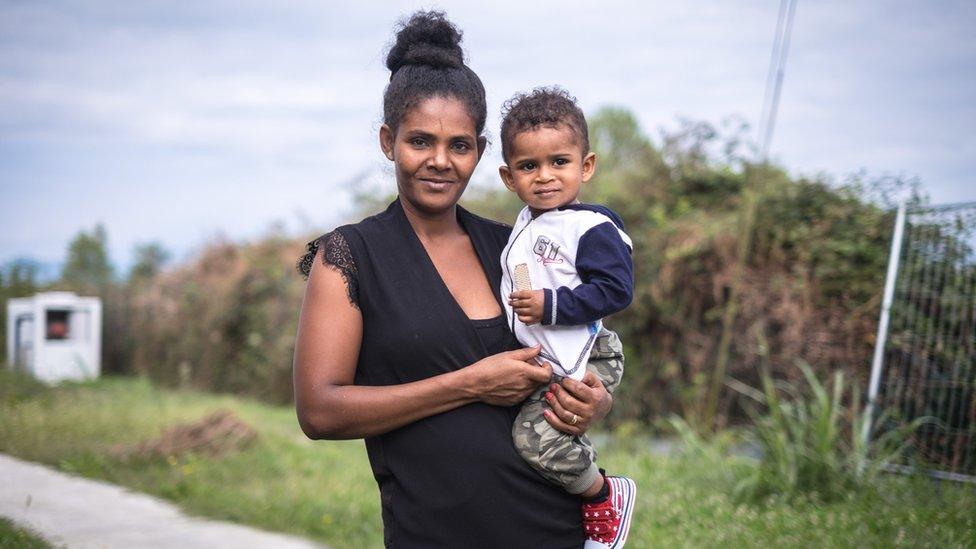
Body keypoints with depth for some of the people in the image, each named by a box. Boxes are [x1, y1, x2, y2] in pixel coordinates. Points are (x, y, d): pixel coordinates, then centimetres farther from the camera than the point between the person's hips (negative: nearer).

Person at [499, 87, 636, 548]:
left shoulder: (594, 227, -14)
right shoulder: (525, 225, 12)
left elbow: (616, 290, -21)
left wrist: (552, 306, -22)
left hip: (582, 365, -9)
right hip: (539, 362, 9)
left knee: (537, 437, -21)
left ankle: (605, 499, 1)